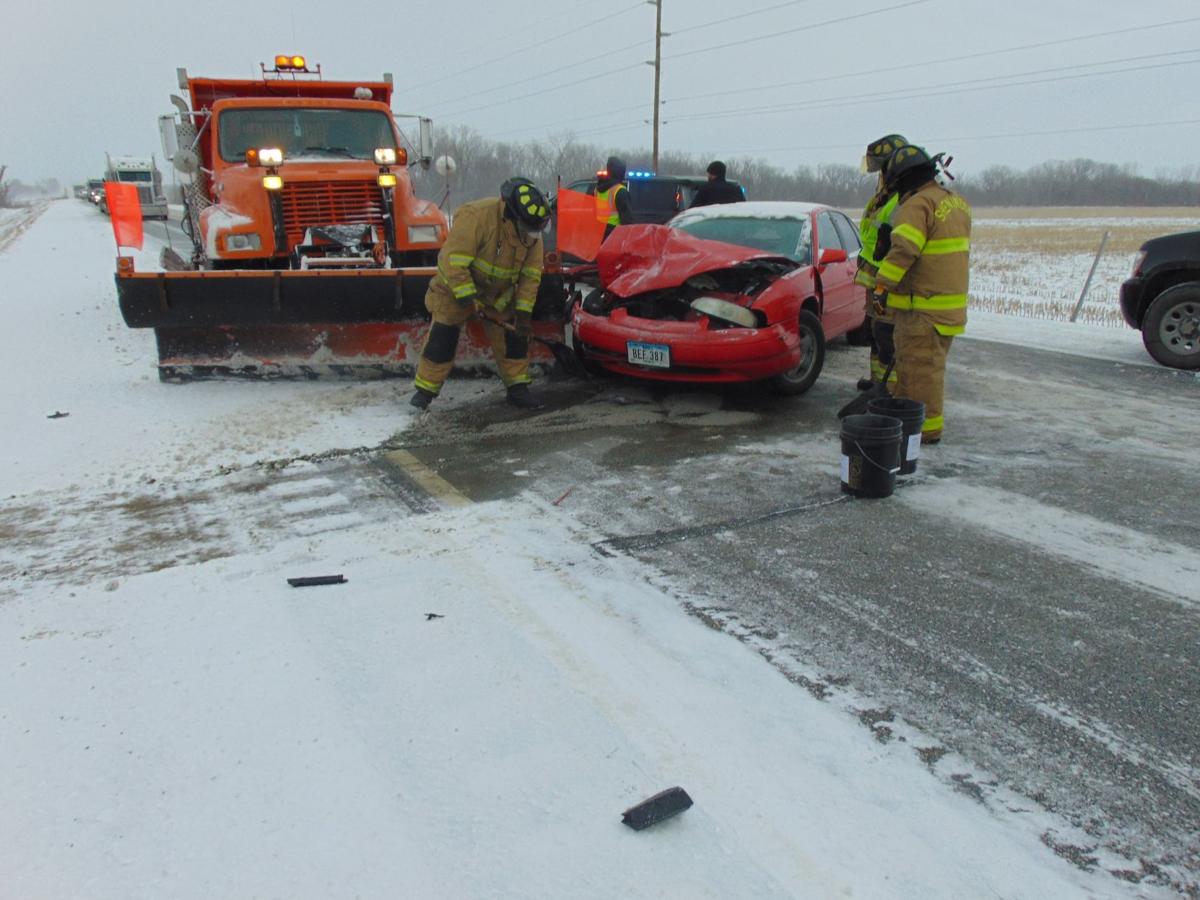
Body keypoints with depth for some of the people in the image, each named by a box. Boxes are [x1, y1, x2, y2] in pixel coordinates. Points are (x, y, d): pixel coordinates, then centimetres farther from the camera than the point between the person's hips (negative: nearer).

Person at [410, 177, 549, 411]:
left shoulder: (532, 232, -14)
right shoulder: (475, 216, -33)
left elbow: (531, 275, -8)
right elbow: (453, 262, -32)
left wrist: (523, 311, -15)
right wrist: (468, 300, -31)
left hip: (500, 294, 5)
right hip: (456, 288, -5)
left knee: (513, 335, 0)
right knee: (442, 339, -5)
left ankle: (518, 389, 12)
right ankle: (425, 389, 7)